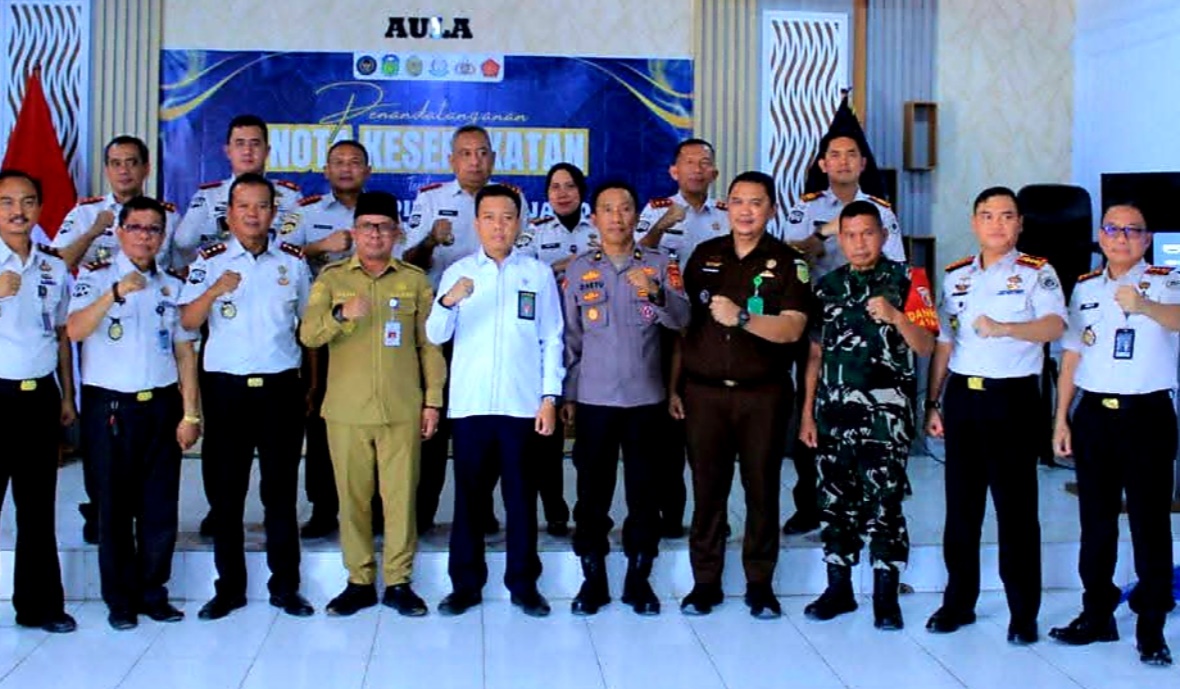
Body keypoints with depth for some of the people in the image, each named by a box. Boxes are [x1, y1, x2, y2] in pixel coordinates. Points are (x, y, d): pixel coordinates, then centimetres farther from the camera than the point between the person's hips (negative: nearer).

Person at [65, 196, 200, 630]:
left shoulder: (173, 286, 10)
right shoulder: (95, 277, 0)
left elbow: (185, 353, 8)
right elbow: (74, 330, -17)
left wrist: (190, 414, 2)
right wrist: (115, 293, -30)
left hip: (162, 405, 3)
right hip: (110, 406, -3)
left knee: (160, 505, 5)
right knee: (115, 505, 4)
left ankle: (152, 592, 18)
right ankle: (120, 599, 15)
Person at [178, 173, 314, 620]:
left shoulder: (294, 261, 8)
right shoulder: (210, 261, 4)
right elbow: (187, 322, -4)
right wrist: (216, 290, -22)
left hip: (281, 387, 1)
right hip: (227, 387, 0)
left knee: (281, 491, 6)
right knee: (225, 491, 4)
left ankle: (285, 586, 15)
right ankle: (229, 587, 16)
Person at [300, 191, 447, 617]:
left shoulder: (415, 280, 9)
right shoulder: (331, 278, 8)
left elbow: (428, 345, 9)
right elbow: (308, 335, -3)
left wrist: (432, 401, 3)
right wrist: (341, 314, -22)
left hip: (402, 409, 0)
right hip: (347, 409, 0)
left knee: (401, 496, 0)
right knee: (352, 498, 4)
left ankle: (398, 582, 11)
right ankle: (359, 582, 15)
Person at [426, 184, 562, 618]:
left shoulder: (538, 273, 6)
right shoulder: (458, 272, 7)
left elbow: (552, 340, 5)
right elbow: (436, 336, 0)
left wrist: (550, 397, -2)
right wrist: (448, 302, -20)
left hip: (523, 403, 0)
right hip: (470, 403, 1)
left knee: (521, 497, 5)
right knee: (469, 496, 5)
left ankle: (524, 584, 15)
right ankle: (466, 584, 15)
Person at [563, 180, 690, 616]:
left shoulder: (660, 265, 2)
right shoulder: (579, 269, 5)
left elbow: (682, 319, -11)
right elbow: (570, 338, 8)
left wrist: (655, 294, -30)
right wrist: (567, 395, 6)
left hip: (646, 399, 0)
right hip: (594, 399, 0)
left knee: (645, 492, 6)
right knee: (592, 493, 5)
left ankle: (639, 579, 18)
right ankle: (593, 580, 16)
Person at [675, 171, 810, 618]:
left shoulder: (787, 262, 1)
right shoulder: (704, 255, 10)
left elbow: (792, 328, -12)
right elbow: (682, 321, 12)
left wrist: (741, 317, -26)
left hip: (763, 394, -2)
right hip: (704, 392, 2)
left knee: (763, 490, 5)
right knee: (707, 490, 6)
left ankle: (760, 584, 17)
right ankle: (705, 583, 16)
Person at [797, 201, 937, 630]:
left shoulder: (907, 281, 0)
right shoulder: (827, 286, 11)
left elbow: (925, 347, -5)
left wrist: (894, 316, -22)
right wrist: (807, 413, 10)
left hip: (886, 413, -4)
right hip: (833, 413, 4)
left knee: (883, 505, -3)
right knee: (836, 503, 9)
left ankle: (886, 597, 7)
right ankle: (839, 589, 20)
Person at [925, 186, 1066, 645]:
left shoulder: (1036, 272, -1)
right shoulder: (955, 277, 13)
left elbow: (1054, 326, -20)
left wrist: (1002, 328, -37)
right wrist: (932, 403, 11)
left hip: (1011, 397, -4)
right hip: (961, 397, 4)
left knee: (1016, 508, -1)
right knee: (960, 505, 9)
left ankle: (1024, 613, 9)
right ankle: (958, 602, 20)